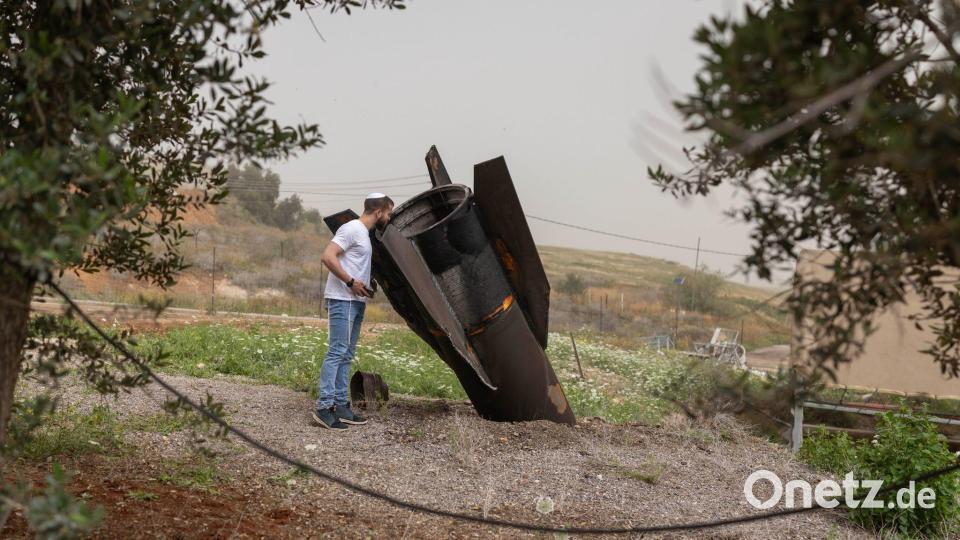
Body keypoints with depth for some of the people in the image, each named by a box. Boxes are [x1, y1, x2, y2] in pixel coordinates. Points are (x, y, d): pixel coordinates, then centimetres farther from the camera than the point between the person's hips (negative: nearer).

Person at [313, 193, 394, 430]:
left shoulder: (364, 233, 18)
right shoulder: (352, 229, -11)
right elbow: (328, 257, -21)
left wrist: (366, 287, 12)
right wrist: (351, 282, -19)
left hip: (356, 301, 10)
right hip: (342, 300, -10)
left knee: (346, 355, 11)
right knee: (337, 352, -11)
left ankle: (341, 405, 15)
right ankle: (324, 406, -10)